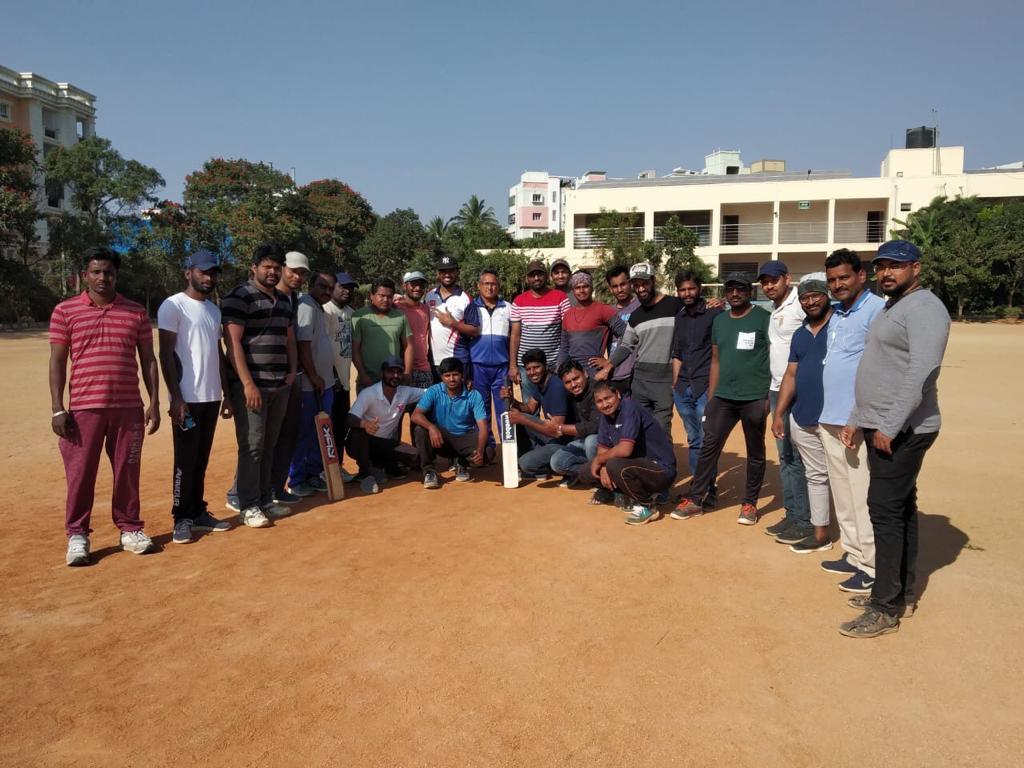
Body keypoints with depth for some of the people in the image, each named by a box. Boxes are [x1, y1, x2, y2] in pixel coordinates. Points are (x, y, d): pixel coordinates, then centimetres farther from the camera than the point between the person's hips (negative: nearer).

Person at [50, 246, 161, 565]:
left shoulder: (136, 312, 7)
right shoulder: (65, 311, 3)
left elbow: (148, 359, 9)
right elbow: (57, 362, 2)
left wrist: (154, 403, 3)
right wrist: (57, 409, -4)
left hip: (129, 407, 1)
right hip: (83, 407, -1)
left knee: (127, 471, 9)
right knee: (80, 473, 3)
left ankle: (129, 529, 21)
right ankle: (77, 536, 17)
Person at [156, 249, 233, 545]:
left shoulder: (214, 309, 16)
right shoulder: (173, 305, -7)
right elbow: (166, 354, -11)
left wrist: (226, 393, 15)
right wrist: (176, 398, -17)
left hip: (211, 397, 7)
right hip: (187, 398, -7)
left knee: (201, 460, 13)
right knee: (185, 461, 0)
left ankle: (198, 512, 22)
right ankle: (182, 519, 9)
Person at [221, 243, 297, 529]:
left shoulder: (284, 300, 17)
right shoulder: (240, 297, -7)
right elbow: (233, 343, -13)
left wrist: (292, 371, 7)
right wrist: (248, 384, -18)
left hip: (280, 385, 7)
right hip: (250, 384, -7)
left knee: (269, 446, 12)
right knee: (252, 446, -4)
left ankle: (265, 498, 22)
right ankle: (248, 505, 6)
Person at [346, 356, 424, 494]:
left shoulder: (406, 392, -4)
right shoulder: (368, 394, -19)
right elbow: (350, 419, -29)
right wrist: (364, 424, -51)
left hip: (388, 444, 4)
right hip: (366, 442, -4)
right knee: (357, 433, -38)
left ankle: (378, 465, 7)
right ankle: (365, 473, -14)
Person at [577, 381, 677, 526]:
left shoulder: (629, 408, -21)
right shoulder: (605, 417, 6)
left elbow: (624, 449, -30)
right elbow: (603, 448, 10)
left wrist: (598, 460, -14)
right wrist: (603, 467, -12)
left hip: (661, 470, -9)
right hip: (639, 464, 9)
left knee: (615, 466, -35)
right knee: (586, 472, 3)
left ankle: (646, 506, -11)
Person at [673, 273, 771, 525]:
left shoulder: (763, 319, -4)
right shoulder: (719, 321, 12)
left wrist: (770, 396, -10)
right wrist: (710, 398, 12)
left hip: (754, 398, -4)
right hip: (723, 397, 4)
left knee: (755, 452, 9)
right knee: (709, 446, 2)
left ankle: (750, 503, 21)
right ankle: (695, 500, 8)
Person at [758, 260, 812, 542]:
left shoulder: (801, 303, -12)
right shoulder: (775, 310, 16)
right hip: (778, 392, 9)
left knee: (799, 458, -5)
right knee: (785, 457, 13)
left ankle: (805, 522, 4)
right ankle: (792, 514, 23)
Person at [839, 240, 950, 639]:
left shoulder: (923, 308, -12)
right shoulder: (890, 309, 19)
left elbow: (920, 374, -23)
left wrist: (889, 426, -24)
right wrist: (856, 419, 19)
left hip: (901, 432, -10)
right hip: (883, 428, 10)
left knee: (886, 511, -8)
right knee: (901, 509, 15)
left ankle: (885, 609, -1)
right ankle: (903, 592, 25)